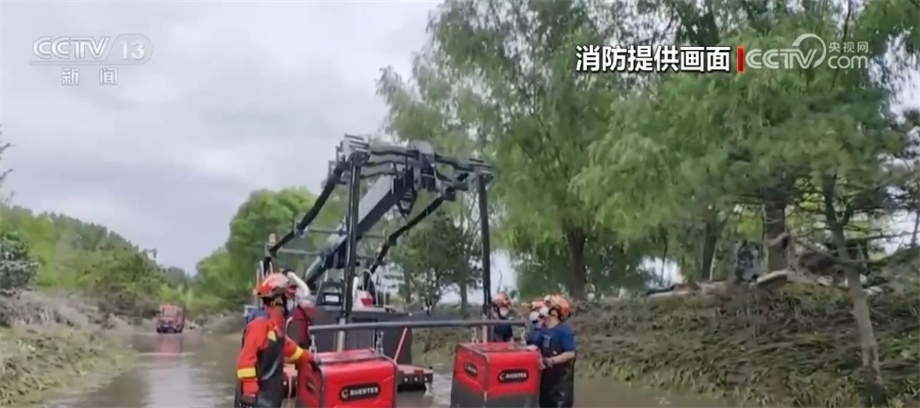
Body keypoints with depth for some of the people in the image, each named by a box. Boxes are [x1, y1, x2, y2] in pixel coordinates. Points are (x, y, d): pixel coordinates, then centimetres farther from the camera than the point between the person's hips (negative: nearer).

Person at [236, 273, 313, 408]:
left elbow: (285, 345, 30)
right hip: (258, 393, -11)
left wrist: (307, 357, 36)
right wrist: (249, 389, -28)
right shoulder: (260, 323, -21)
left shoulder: (275, 323, 11)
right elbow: (246, 358, -26)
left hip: (270, 391, 11)